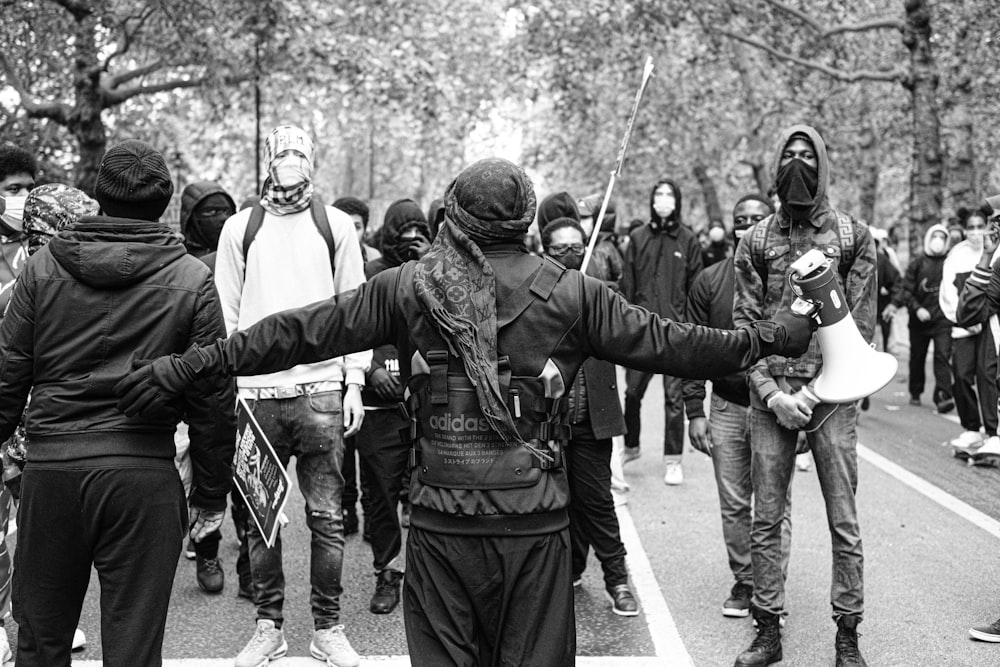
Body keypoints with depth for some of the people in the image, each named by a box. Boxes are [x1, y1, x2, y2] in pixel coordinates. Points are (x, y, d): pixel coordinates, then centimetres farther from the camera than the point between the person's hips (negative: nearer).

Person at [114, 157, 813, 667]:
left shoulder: (408, 287, -3)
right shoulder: (569, 292, -4)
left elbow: (303, 331, -1)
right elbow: (664, 341, 2)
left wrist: (194, 363, 6)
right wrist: (769, 337, 15)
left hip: (442, 520, 0)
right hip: (536, 520, 0)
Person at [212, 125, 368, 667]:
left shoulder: (335, 225, 8)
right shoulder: (239, 228, 9)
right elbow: (226, 313, 9)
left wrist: (354, 382, 0)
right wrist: (226, 386, 1)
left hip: (321, 389, -1)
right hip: (256, 391, 1)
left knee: (327, 517, 2)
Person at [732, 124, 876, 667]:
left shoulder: (853, 236, 3)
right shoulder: (756, 241, 6)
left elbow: (861, 325, -1)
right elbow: (744, 324, 4)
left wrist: (814, 389, -10)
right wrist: (772, 393, -8)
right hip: (770, 395, 2)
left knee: (844, 524, 2)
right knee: (765, 521, 6)